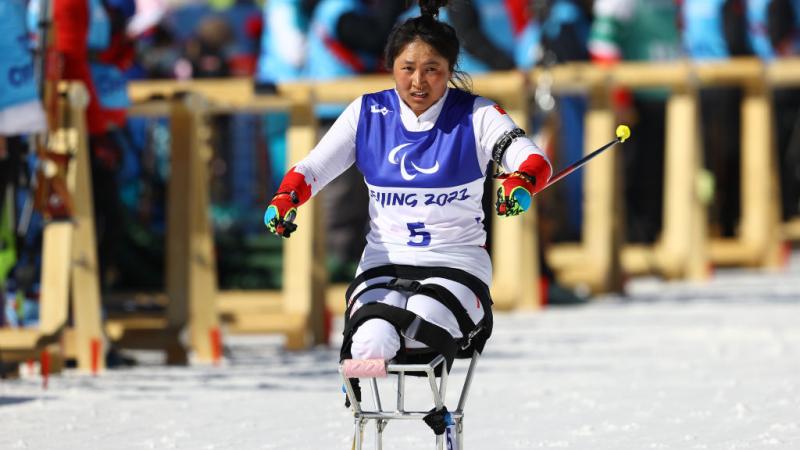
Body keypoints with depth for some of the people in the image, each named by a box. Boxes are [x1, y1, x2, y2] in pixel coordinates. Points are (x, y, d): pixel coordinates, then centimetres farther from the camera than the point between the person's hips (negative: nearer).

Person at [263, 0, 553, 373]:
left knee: (419, 328, -35)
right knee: (372, 343, -30)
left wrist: (520, 184, -38)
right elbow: (313, 167, 4)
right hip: (384, 265, 2)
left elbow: (535, 162, -13)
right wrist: (284, 199, -20)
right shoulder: (367, 114, 6)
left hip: (457, 265, -1)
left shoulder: (476, 115, -1)